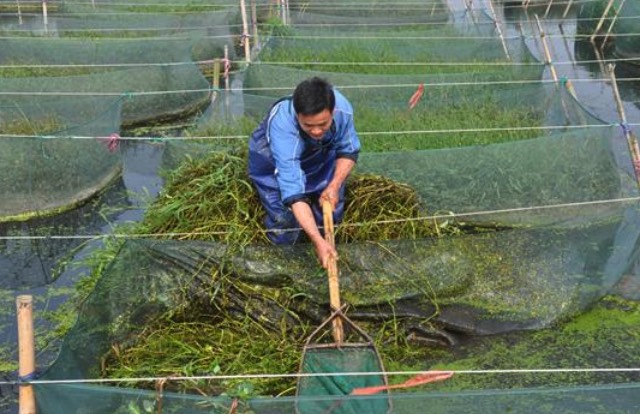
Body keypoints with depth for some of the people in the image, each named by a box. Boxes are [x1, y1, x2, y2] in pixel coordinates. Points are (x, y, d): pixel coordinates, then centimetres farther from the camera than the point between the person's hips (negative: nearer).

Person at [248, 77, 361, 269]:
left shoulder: (342, 108, -32)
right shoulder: (281, 125, -43)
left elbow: (348, 150, -12)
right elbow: (294, 193, -45)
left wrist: (335, 185, -27)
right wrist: (318, 241, -51)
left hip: (321, 157, 3)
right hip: (273, 163, -3)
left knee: (331, 217, 3)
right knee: (285, 236, -8)